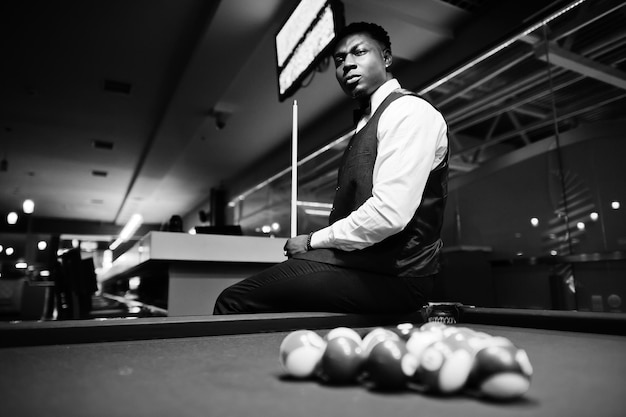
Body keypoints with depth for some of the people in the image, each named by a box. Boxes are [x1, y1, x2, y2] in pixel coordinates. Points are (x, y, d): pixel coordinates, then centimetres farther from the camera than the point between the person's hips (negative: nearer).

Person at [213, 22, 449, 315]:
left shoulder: (408, 110, -9)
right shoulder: (367, 124, 20)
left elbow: (389, 214, -21)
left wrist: (313, 241, -10)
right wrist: (314, 246, 3)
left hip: (392, 277, -9)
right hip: (361, 261, 9)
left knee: (235, 301, -14)